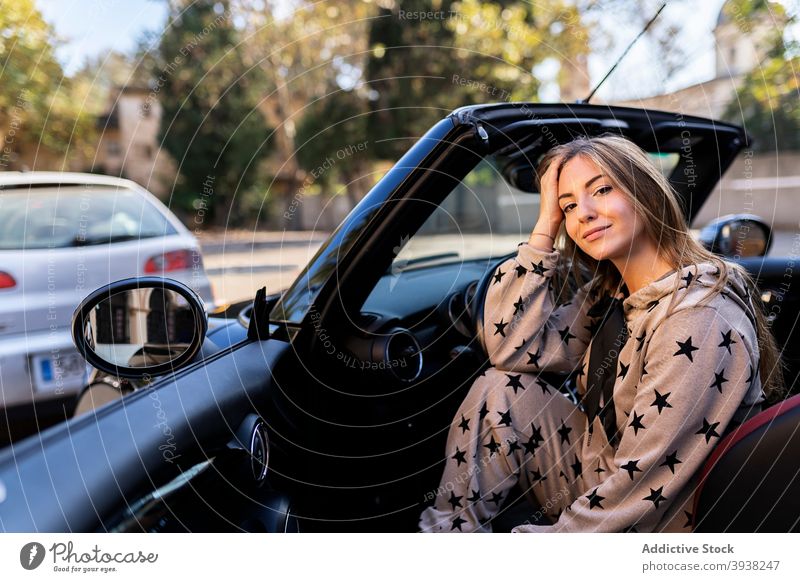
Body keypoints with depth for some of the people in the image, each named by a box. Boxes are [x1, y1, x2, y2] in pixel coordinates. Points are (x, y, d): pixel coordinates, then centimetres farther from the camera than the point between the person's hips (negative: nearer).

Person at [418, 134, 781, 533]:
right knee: (498, 389, -7)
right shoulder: (608, 295, 1)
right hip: (603, 478, 7)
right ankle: (448, 531, 2)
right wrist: (545, 224, -9)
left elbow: (644, 483, -25)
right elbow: (512, 349, -8)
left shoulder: (700, 320, -25)